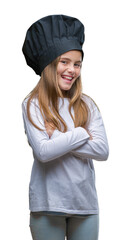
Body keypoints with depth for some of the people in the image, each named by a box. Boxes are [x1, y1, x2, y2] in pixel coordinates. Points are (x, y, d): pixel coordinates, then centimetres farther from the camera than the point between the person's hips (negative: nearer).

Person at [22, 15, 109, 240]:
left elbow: (103, 151, -4)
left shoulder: (87, 104, 5)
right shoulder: (32, 104, -4)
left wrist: (58, 138, -11)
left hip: (86, 204, 3)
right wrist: (81, 134, -8)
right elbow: (43, 151, -16)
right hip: (48, 204, -3)